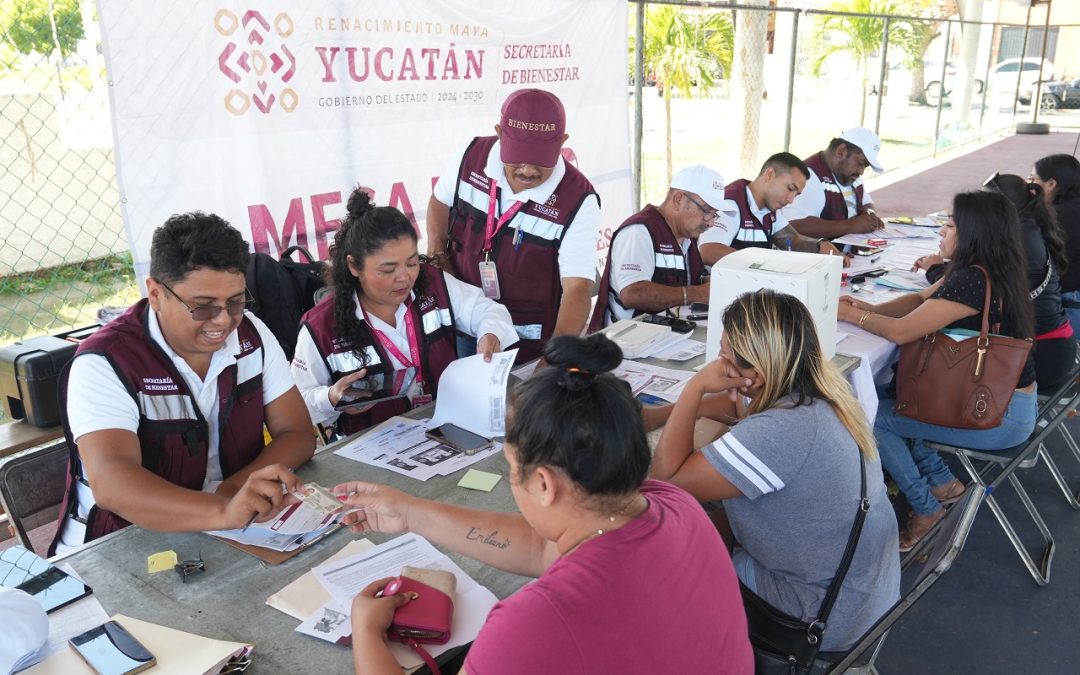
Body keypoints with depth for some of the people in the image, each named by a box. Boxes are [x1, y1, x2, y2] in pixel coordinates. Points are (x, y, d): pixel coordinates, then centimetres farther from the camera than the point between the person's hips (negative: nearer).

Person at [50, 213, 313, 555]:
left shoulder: (251, 335, -2)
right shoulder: (105, 363, -16)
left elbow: (298, 434, -2)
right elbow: (112, 484, -30)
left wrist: (237, 487, -21)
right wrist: (223, 512, -46)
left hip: (234, 532, 4)